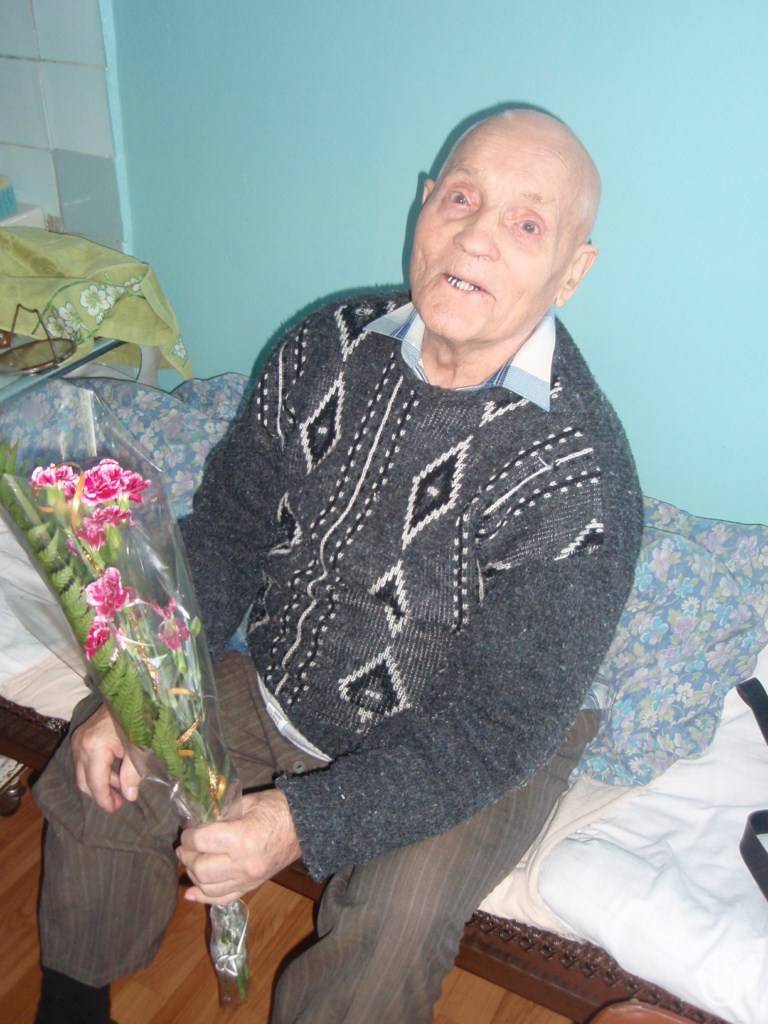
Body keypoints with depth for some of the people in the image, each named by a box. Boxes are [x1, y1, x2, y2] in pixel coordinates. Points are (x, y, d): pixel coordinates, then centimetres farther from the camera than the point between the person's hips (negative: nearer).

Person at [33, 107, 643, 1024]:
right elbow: (228, 529, -2)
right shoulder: (329, 348, -10)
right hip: (276, 690, 5)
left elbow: (503, 727, -25)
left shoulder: (579, 475, -27)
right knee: (95, 777, 0)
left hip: (468, 754, -4)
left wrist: (306, 822, -31)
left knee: (392, 925, -27)